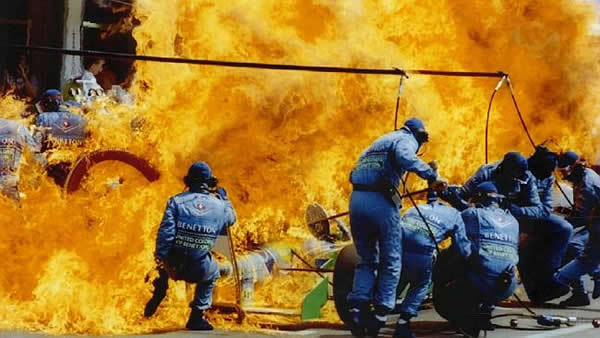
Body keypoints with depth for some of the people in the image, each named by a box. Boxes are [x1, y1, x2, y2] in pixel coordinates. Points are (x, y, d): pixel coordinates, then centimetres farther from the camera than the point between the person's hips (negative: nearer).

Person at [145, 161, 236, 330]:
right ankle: (196, 317, 32)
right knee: (212, 274, 37)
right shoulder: (219, 206, 2)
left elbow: (165, 232, -13)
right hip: (199, 271, 0)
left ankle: (159, 292, 30)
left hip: (174, 265, 0)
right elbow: (231, 218, 27)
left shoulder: (176, 201, -4)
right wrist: (224, 199, 42)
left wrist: (160, 259, -9)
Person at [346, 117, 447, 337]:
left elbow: (356, 173, 28)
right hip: (381, 201, -7)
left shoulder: (379, 143, 30)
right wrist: (432, 176, -21)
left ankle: (357, 308, -3)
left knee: (367, 261, 15)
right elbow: (406, 158, -19)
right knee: (391, 262, 5)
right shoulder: (405, 139, 5)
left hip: (356, 200, 7)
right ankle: (380, 314, 0)